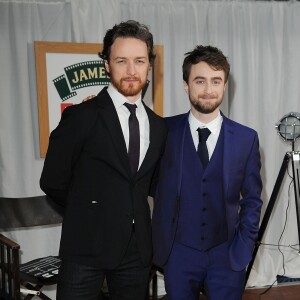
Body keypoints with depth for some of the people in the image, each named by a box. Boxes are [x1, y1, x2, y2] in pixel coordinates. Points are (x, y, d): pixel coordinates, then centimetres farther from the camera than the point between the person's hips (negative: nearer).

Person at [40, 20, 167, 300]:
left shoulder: (158, 126, 7)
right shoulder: (80, 117, -10)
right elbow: (52, 182, -5)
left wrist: (130, 210, 6)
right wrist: (89, 210, 6)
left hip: (138, 249, 5)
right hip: (86, 248, -4)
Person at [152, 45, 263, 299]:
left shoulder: (246, 138, -1)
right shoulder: (165, 131, -4)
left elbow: (252, 200, 4)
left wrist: (242, 247, -1)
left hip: (227, 256, 1)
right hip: (178, 254, 0)